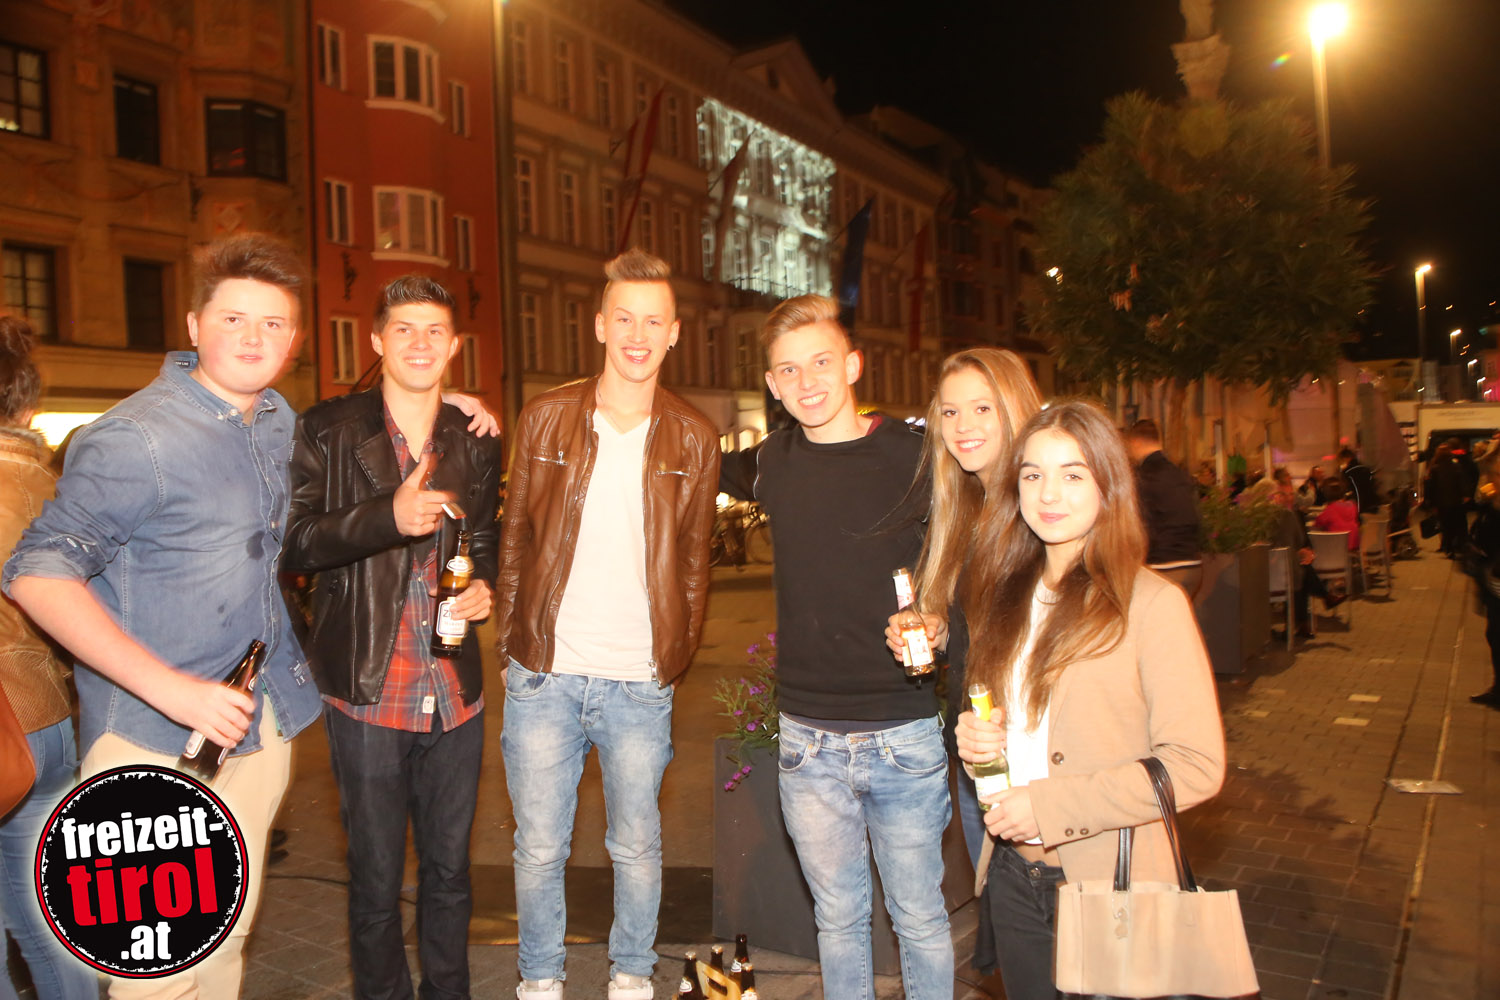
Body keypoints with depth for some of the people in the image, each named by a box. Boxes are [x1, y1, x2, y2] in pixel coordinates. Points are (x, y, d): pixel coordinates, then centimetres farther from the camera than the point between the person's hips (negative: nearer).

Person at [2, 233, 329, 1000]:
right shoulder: (136, 438, -15)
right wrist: (169, 688, -26)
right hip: (160, 744, -7)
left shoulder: (278, 422, 8)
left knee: (226, 938, 17)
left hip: (261, 727, 7)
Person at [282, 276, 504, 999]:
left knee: (449, 871, 16)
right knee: (375, 879, 9)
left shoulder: (477, 441, 9)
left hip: (455, 693, 3)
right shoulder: (329, 431, -1)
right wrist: (388, 516, -23)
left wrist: (484, 587, -1)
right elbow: (293, 543, -9)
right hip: (367, 692, -3)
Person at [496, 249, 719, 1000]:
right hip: (545, 673, 0)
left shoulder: (694, 439, 2)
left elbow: (693, 562, 8)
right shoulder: (547, 418, 2)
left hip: (640, 683, 0)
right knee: (539, 847, 11)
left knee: (637, 847, 13)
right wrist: (512, 638, 2)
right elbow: (515, 537, 6)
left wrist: (677, 654, 1)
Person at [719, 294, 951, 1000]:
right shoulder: (773, 462, 2)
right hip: (808, 737, 3)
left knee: (919, 918, 13)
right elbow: (711, 473, 25)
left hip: (905, 735, -2)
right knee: (838, 916, 17)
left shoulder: (915, 457, -9)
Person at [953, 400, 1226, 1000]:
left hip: (1108, 881, -5)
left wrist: (1050, 806, -20)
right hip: (1014, 876, 5)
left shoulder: (1151, 604, -14)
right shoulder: (1010, 594, 6)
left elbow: (1196, 765, -17)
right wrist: (974, 737, -5)